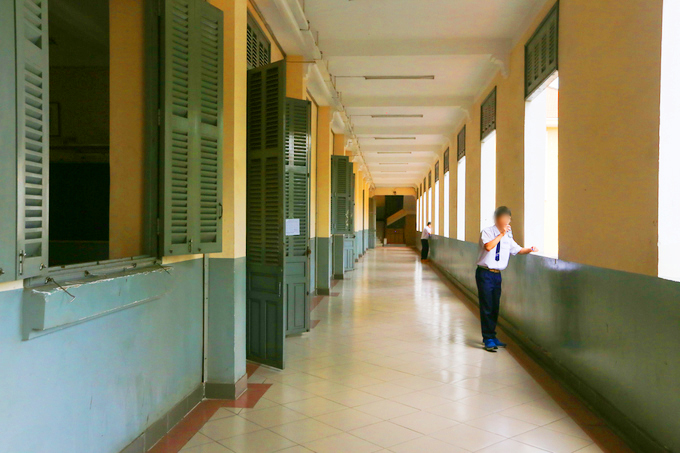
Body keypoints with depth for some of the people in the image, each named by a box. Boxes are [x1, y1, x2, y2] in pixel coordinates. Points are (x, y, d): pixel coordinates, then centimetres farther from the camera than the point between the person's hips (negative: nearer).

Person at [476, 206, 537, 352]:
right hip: (485, 273, -6)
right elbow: (488, 246, -25)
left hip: (497, 274, 6)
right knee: (487, 306, -3)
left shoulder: (508, 236, 12)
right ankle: (488, 339, 6)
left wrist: (530, 249, 3)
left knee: (495, 306, 11)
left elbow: (518, 250, 19)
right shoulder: (487, 232, -8)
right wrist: (501, 234, -21)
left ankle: (492, 336, 24)